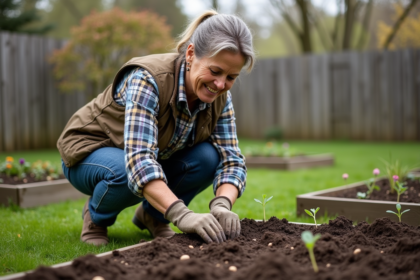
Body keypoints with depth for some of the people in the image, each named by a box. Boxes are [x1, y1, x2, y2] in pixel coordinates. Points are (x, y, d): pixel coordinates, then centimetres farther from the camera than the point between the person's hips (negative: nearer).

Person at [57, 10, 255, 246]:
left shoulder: (220, 98, -15)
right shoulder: (147, 79, -34)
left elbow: (231, 160, -18)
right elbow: (139, 160, -44)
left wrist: (222, 205, -39)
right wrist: (182, 215, -55)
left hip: (155, 156, 5)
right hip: (91, 152, -4)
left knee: (207, 158, -23)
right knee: (126, 172, -38)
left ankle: (152, 215, 3)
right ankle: (96, 216, -3)